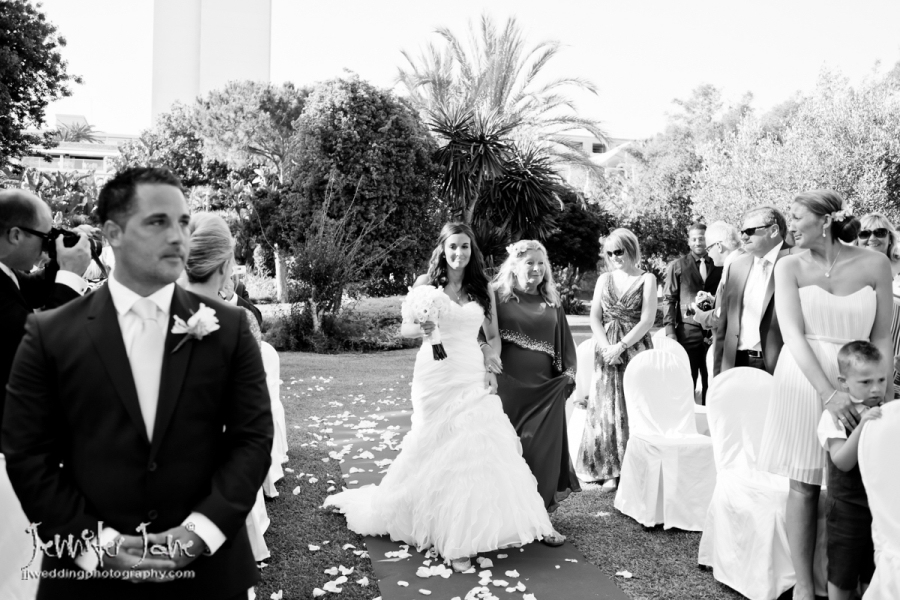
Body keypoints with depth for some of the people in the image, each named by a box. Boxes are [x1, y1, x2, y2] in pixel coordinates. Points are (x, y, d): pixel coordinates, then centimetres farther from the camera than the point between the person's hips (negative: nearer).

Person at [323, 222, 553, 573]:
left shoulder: (483, 288, 7)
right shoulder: (425, 283, 1)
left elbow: (493, 336, 13)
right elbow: (404, 329, 3)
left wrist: (492, 368, -1)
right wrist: (420, 329, -19)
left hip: (472, 375, 2)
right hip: (434, 373, -2)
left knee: (476, 447, -3)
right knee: (438, 448, 2)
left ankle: (464, 533, 13)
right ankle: (453, 535, 15)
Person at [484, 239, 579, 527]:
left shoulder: (552, 303, 12)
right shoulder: (498, 297, -2)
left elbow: (565, 341, 18)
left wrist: (569, 371, 6)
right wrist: (484, 347, -28)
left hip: (546, 388, 4)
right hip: (508, 384, -3)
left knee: (545, 450, 4)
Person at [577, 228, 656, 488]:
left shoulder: (646, 279, 0)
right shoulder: (604, 279, 11)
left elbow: (647, 320, -7)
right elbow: (594, 317, 6)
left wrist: (620, 346, -14)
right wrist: (605, 347, -9)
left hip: (636, 349, -3)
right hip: (607, 351, 3)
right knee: (607, 408, 3)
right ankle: (610, 470, 11)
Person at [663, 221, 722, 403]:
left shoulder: (718, 266, 10)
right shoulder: (677, 266, 6)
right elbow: (669, 299, 3)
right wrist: (670, 330, -6)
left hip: (714, 329, 2)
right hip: (687, 330, -2)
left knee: (712, 380, 4)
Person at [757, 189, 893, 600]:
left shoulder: (874, 265, 0)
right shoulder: (790, 266, -1)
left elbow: (881, 336, 4)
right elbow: (793, 334, -10)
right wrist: (827, 392, -20)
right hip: (804, 382, -1)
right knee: (805, 486, 3)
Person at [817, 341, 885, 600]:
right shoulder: (834, 416, -14)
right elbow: (843, 462, -25)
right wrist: (862, 425, -35)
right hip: (849, 509, -4)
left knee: (873, 577, 19)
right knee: (842, 577, 9)